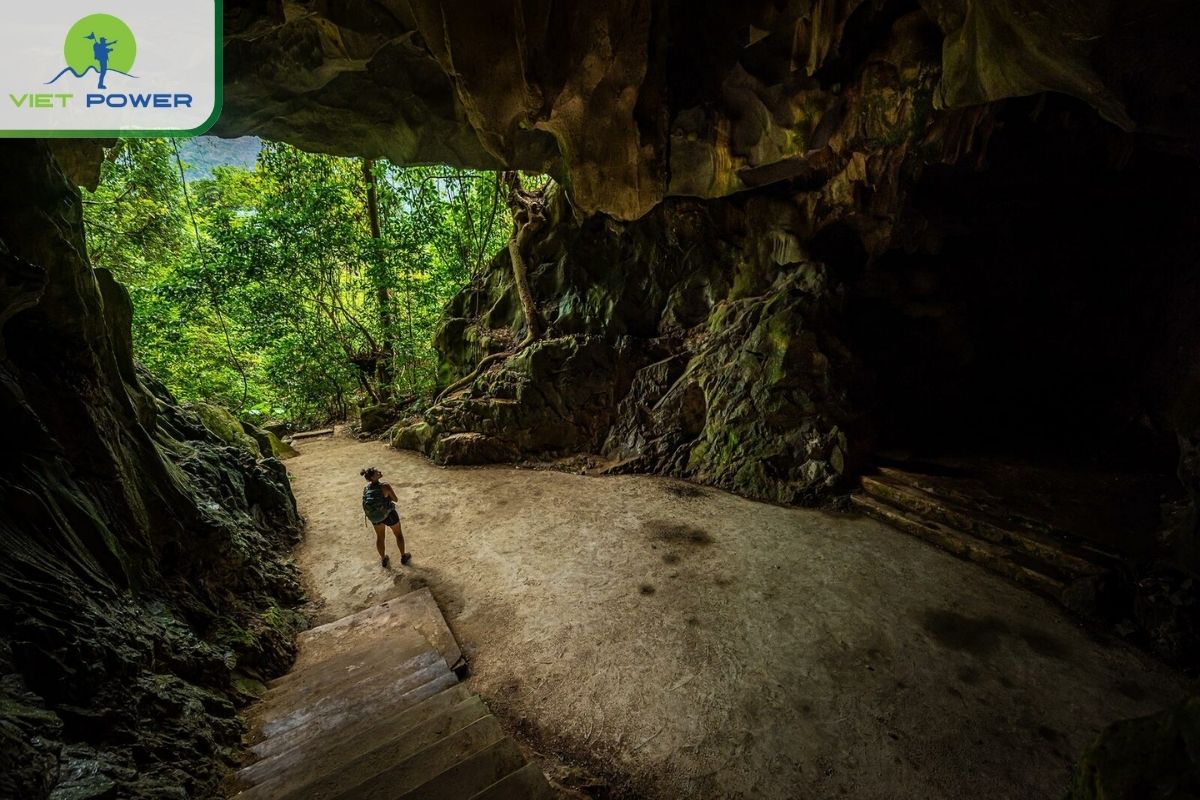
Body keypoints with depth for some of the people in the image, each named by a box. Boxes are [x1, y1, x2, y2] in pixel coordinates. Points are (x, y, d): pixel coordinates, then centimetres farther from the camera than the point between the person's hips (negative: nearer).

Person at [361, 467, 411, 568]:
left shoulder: (366, 489, -15)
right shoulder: (385, 487, -31)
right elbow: (396, 499, -16)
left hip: (375, 516, 4)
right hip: (389, 515, -4)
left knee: (379, 537, 26)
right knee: (398, 534, 22)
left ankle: (383, 560, 45)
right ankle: (403, 557, 39)